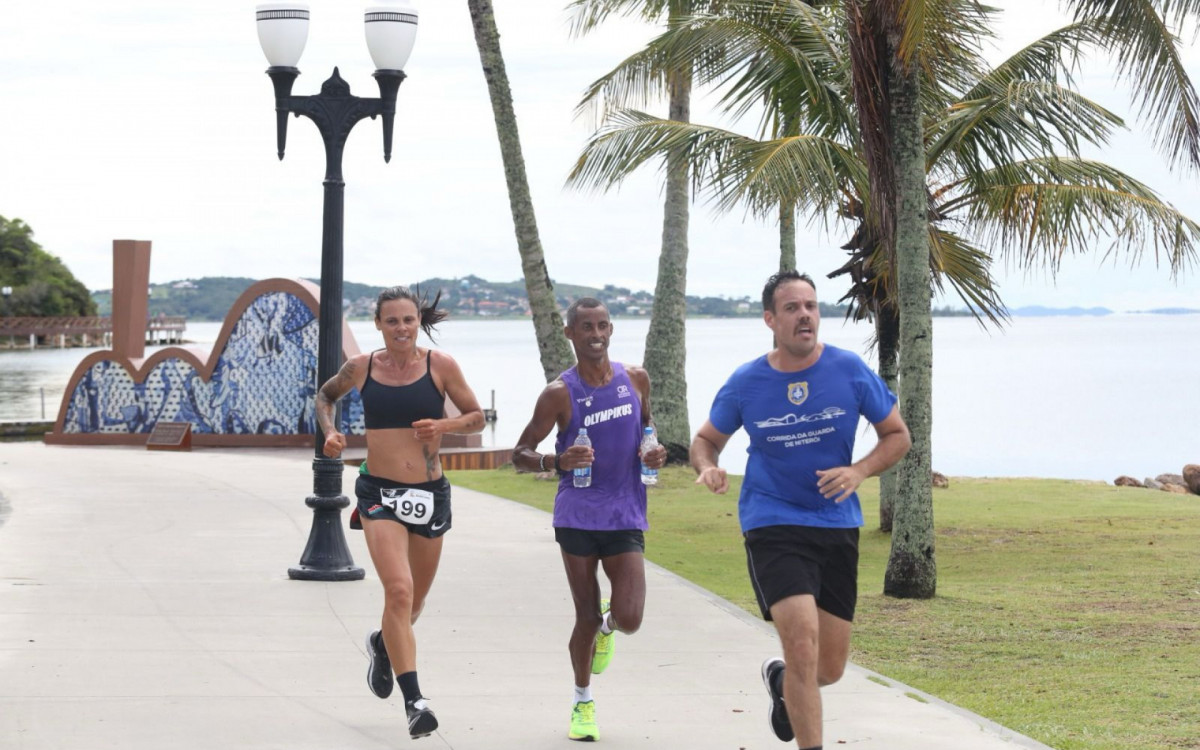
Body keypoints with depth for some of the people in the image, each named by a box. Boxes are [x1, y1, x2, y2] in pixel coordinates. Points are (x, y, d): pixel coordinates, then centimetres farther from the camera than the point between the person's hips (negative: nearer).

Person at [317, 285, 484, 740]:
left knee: (414, 602, 17)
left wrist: (443, 426, -14)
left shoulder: (440, 366, -2)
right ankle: (414, 701, -23)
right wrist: (329, 432, 1)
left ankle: (383, 644, 52)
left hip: (430, 495, 2)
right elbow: (325, 396, 20)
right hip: (380, 494, -2)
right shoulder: (361, 368, 0)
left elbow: (477, 417, 5)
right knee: (398, 590, -21)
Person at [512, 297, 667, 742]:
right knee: (586, 617, 3)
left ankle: (607, 624, 28)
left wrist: (653, 454, 0)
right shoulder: (559, 394, -6)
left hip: (625, 518, 2)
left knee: (629, 619, -10)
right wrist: (556, 462, -24)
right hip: (577, 517, -2)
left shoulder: (636, 379, 4)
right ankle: (582, 702, 26)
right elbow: (520, 455, -4)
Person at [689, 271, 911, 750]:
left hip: (837, 526, 2)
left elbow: (897, 435, 6)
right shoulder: (745, 384, -4)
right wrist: (707, 467, -12)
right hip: (772, 525, -2)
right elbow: (706, 440, 12)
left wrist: (858, 472, -13)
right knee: (802, 639, -22)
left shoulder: (850, 370, -3)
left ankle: (781, 680, 46)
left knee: (830, 669, 9)